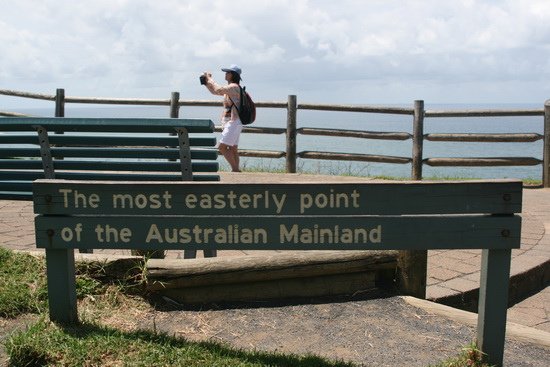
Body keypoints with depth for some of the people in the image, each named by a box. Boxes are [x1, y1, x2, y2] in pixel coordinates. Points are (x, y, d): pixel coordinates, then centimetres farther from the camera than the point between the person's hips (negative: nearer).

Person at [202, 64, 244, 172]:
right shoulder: (230, 88, 19)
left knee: (222, 147, -12)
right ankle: (236, 170, 8)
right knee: (233, 149, 7)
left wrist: (210, 79, -10)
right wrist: (206, 82, 14)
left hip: (233, 122, -10)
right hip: (231, 122, 10)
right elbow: (214, 91, 29)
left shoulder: (234, 87, -11)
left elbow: (218, 90, -24)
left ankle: (235, 169, -10)